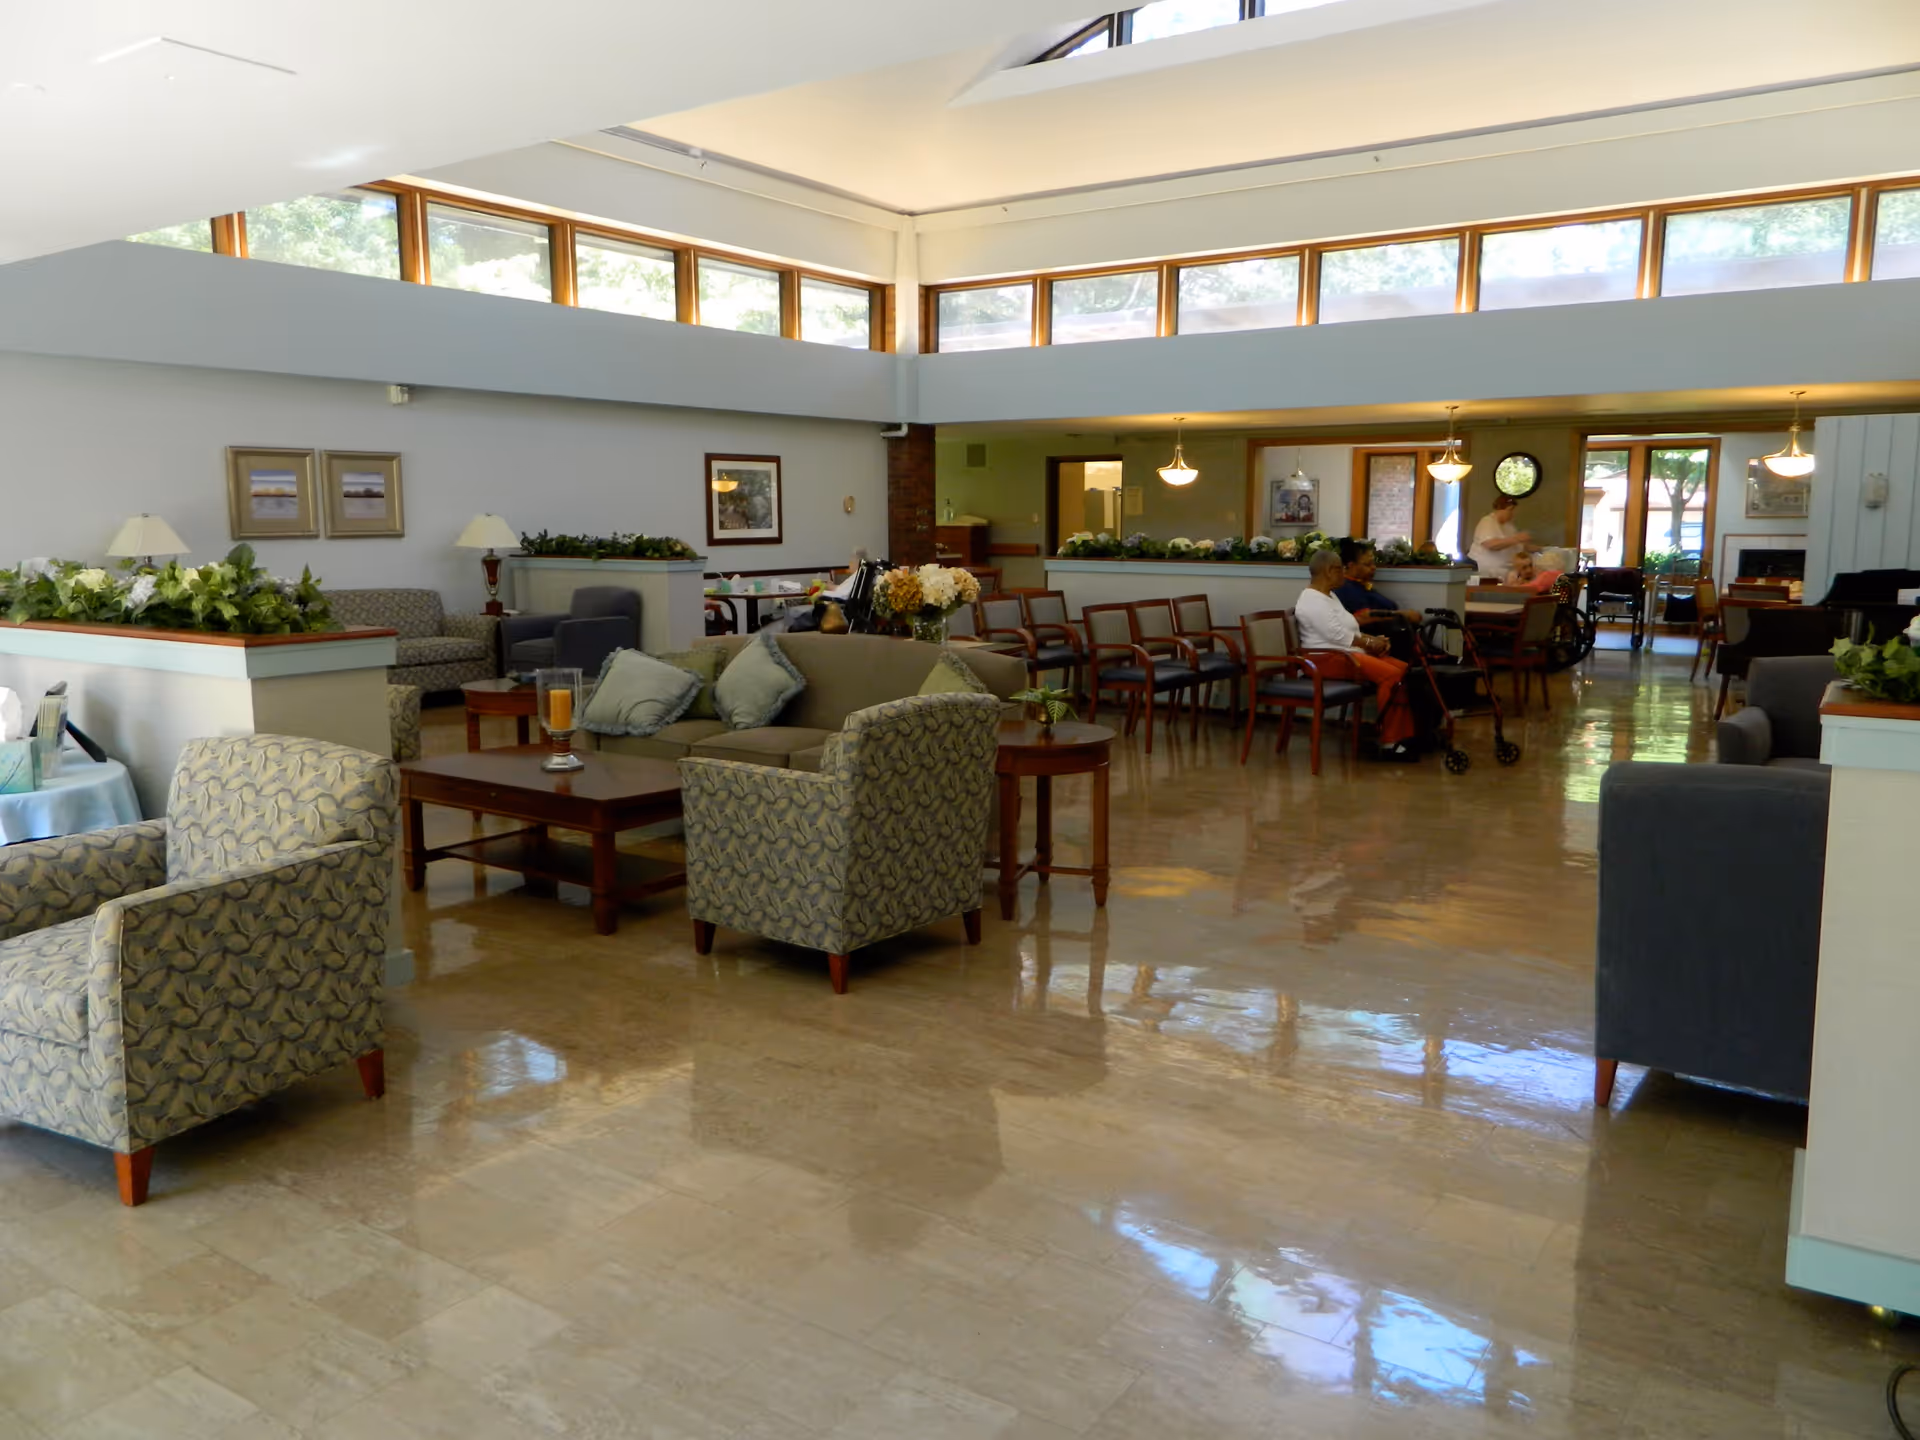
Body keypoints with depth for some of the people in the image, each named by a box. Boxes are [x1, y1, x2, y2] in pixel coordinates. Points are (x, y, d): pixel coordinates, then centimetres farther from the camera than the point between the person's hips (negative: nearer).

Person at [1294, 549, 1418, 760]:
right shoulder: (1313, 601, -14)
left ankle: (1406, 735, -8)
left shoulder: (1328, 597, 20)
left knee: (1404, 670, -4)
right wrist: (1369, 643, -11)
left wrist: (1373, 639, 5)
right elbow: (1337, 635, -21)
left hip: (1346, 653, 11)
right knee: (1390, 675, -25)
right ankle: (1390, 742, -21)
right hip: (1329, 658, -11)